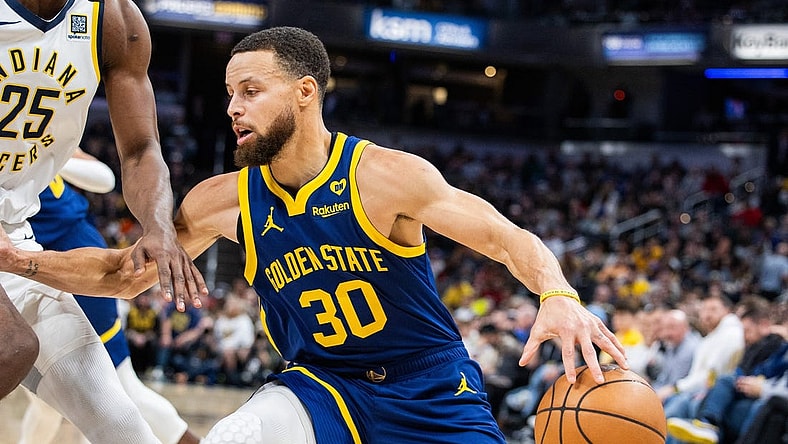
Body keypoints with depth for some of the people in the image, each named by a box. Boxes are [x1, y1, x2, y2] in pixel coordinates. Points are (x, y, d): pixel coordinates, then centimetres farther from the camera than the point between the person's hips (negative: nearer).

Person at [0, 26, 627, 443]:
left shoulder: (386, 175, -16)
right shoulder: (224, 201, -5)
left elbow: (510, 239, -14)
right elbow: (124, 273, 7)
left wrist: (559, 296, -35)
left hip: (430, 390, -2)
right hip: (321, 384, 2)